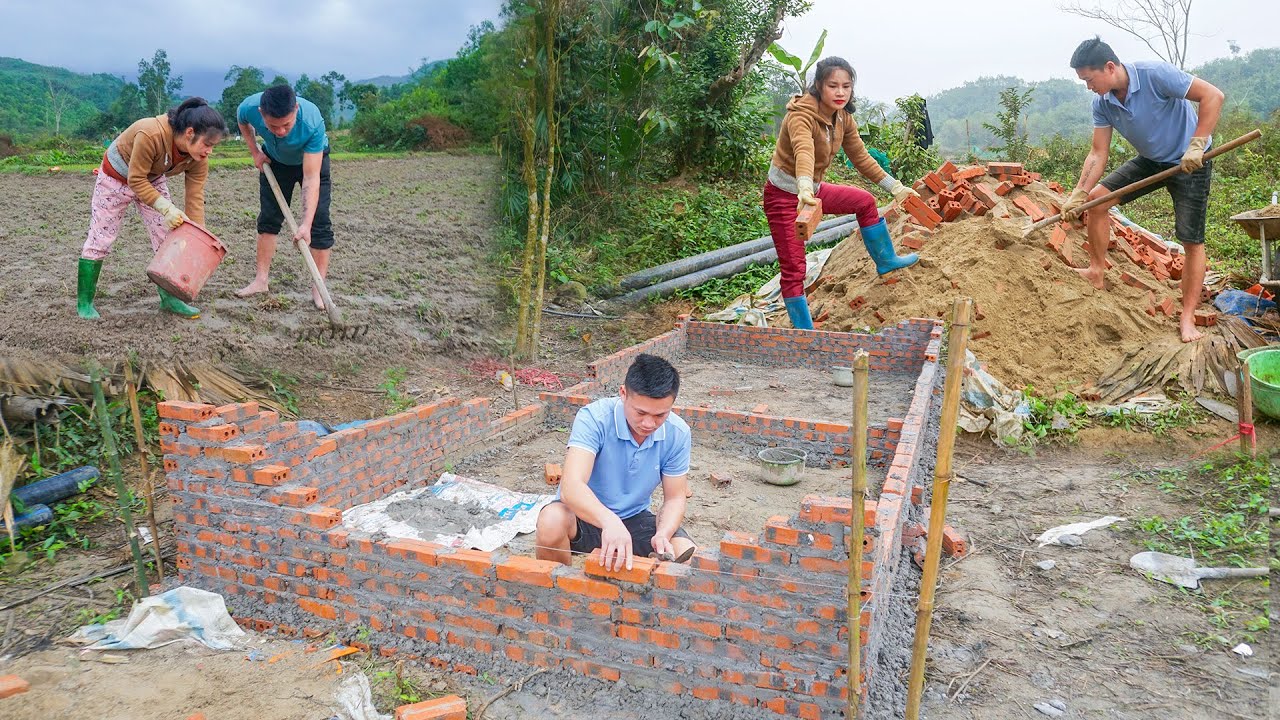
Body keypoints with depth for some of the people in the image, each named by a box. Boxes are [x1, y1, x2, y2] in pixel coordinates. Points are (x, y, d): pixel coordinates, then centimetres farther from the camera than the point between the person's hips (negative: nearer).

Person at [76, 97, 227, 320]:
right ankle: (84, 303, 8)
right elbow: (136, 180, -33)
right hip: (116, 177, -5)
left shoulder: (199, 157, -23)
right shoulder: (151, 134, -41)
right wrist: (166, 207, -42)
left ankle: (169, 299, 11)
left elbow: (194, 198, -21)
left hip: (153, 180, 5)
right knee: (100, 239, -1)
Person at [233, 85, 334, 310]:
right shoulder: (250, 107, -33)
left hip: (312, 159, -3)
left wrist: (306, 225, -49)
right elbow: (242, 121, -2)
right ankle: (261, 280, 13)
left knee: (319, 223, -11)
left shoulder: (312, 122, -44)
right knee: (268, 217, 5)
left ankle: (319, 287, -6)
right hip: (274, 160, 3)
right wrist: (255, 152, -9)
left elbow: (311, 178, -44)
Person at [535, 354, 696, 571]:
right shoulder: (594, 418, -25)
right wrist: (609, 521, -57)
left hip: (635, 519, 3)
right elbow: (571, 487, -38)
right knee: (552, 521, -36)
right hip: (585, 516, -2)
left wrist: (662, 534, -27)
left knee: (686, 553, -23)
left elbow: (674, 499, -4)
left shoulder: (677, 433, -12)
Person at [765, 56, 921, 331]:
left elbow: (861, 157, 9)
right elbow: (804, 152, -47)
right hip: (785, 196, -8)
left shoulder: (843, 119, -1)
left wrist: (895, 187, 7)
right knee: (794, 270, -8)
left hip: (813, 190, 8)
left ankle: (885, 260, 41)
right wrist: (805, 190, -65)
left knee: (865, 202, 21)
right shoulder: (801, 115, -27)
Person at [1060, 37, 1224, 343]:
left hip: (1188, 162, -6)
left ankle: (1187, 318, 0)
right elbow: (1098, 153, -5)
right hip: (1150, 160, 6)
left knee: (1192, 241, -7)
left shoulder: (1155, 74, -28)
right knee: (1096, 199, -3)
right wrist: (1078, 195, -12)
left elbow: (1213, 96, -27)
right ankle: (1097, 273, 9)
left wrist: (1197, 145, -33)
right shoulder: (1102, 104, -8)